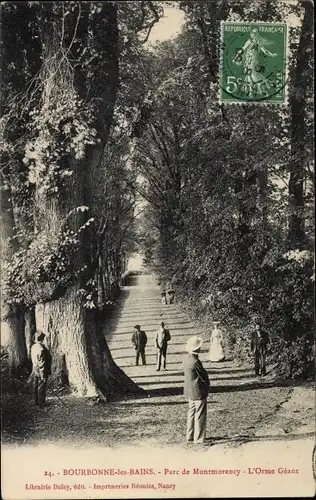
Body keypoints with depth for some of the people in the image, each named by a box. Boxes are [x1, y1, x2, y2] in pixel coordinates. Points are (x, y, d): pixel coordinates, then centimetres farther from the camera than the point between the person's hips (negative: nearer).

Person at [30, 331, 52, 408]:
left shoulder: (33, 347, 1)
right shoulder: (41, 349, -27)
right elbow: (41, 363, -25)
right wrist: (43, 375, -19)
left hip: (35, 371, 9)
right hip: (41, 372, -9)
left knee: (36, 386, 18)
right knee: (41, 387, 2)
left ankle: (37, 402, 31)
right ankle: (41, 404, 12)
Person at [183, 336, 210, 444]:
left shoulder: (187, 358, 2)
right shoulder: (195, 362, -26)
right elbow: (204, 377, -17)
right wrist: (207, 384, 2)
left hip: (190, 391, 9)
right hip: (199, 391, -9)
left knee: (191, 412, 18)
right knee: (200, 415, 1)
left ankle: (190, 436, 28)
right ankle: (199, 439, 8)